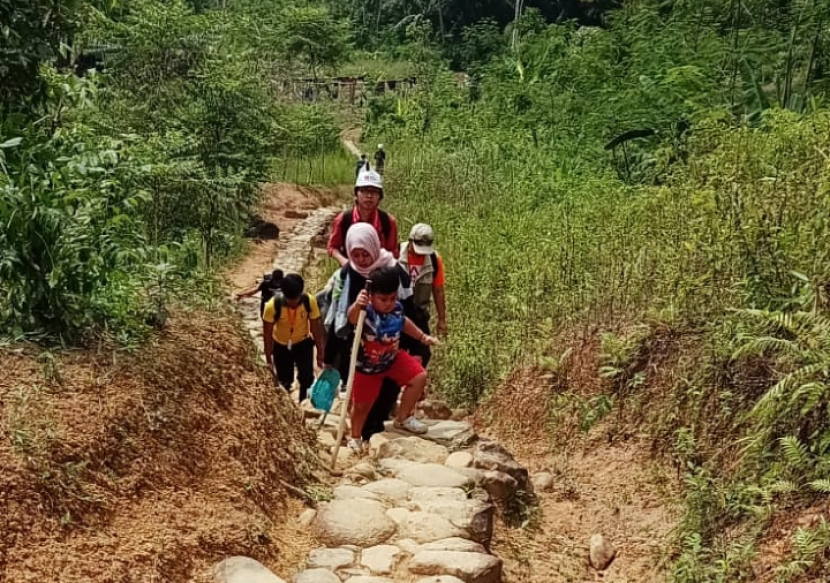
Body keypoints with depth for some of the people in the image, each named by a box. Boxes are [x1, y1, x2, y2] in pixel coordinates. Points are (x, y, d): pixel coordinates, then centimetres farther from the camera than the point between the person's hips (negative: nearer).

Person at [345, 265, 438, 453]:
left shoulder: (397, 307, -14)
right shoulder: (366, 312, -35)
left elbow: (404, 322, 11)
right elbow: (352, 318, -61)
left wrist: (423, 337, 13)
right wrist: (356, 305, -82)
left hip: (393, 358, 5)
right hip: (367, 366, -5)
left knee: (419, 376, -3)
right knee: (362, 404, 8)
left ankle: (403, 418, 16)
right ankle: (355, 438, 36)